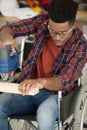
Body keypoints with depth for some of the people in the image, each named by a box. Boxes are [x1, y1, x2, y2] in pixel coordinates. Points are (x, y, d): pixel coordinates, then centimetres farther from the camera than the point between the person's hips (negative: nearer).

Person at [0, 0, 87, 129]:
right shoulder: (43, 20, -5)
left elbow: (65, 80, -26)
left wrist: (41, 82, -48)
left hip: (56, 95, -4)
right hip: (29, 89, 4)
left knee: (44, 114, -38)